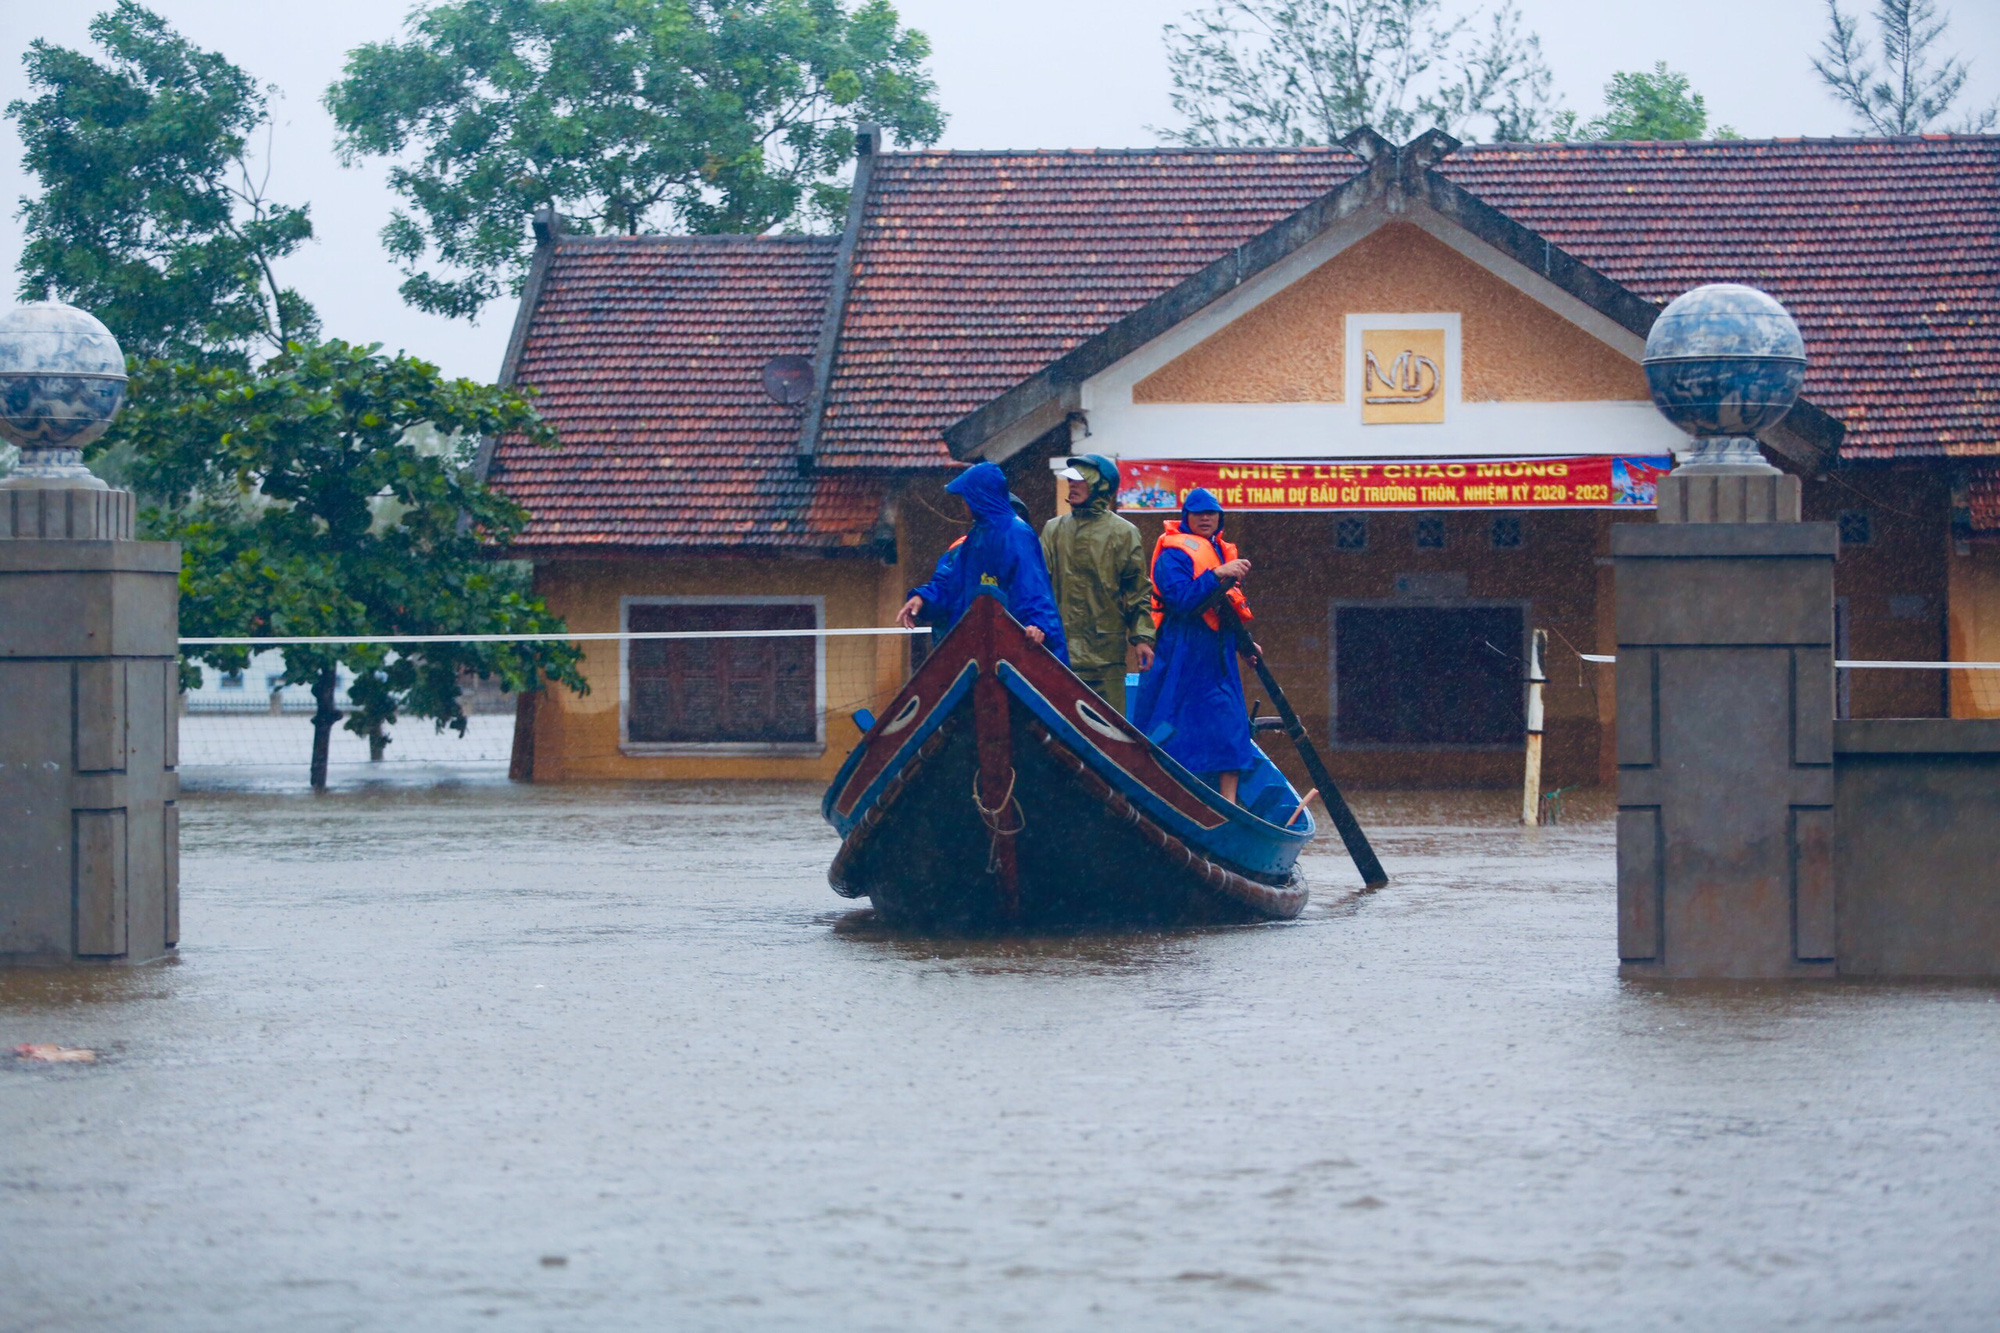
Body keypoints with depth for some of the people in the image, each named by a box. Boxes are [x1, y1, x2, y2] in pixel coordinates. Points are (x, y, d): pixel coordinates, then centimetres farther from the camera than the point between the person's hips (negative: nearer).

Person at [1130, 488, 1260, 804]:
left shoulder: (1224, 553, 18)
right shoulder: (1174, 554, -7)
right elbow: (1180, 599, -21)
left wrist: (1243, 642, 15)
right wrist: (1216, 575, -27)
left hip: (1218, 657, 7)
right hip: (1181, 653, -7)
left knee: (1230, 728, 0)